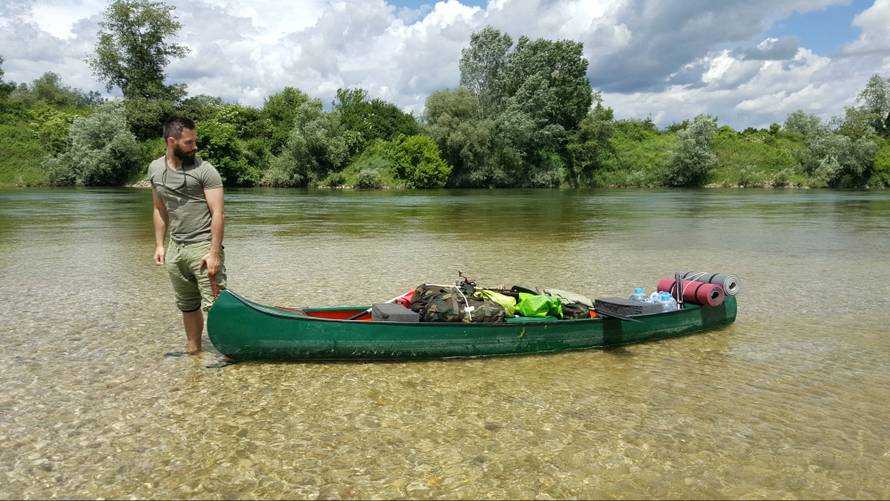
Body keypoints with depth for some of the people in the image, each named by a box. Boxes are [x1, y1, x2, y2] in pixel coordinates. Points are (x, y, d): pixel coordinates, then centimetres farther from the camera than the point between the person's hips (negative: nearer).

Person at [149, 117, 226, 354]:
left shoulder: (204, 170, -9)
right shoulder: (155, 169, 9)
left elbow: (217, 214, -13)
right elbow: (159, 210, 18)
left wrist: (214, 253, -18)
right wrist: (159, 245, 13)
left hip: (203, 246, -5)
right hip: (175, 249, 6)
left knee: (214, 305, -7)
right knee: (187, 306, 16)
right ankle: (193, 350, 29)